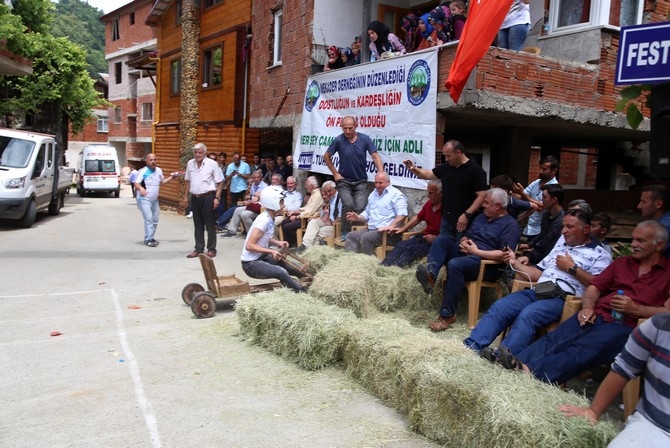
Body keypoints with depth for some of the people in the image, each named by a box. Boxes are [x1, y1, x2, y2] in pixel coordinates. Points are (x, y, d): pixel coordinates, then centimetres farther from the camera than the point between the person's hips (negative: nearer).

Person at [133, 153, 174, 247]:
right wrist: (141, 188, -42)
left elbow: (162, 181, 22)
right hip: (144, 199, -7)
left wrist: (171, 177, 10)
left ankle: (150, 237, 23)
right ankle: (148, 240, -15)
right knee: (148, 219, -16)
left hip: (155, 200, 7)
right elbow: (136, 183, -21)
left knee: (155, 219, 11)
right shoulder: (142, 172, -13)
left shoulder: (159, 170, 7)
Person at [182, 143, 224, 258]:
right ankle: (199, 249, 20)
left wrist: (217, 198, -12)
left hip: (208, 197, -5)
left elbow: (220, 182, -6)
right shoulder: (190, 163, 7)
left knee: (210, 225, 2)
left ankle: (211, 249, 12)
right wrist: (185, 196, 14)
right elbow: (188, 181, 16)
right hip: (195, 197, 5)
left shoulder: (212, 164, -7)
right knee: (198, 225, 11)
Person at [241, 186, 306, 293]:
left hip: (261, 257, 10)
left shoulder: (270, 218, 2)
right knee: (282, 273, -27)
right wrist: (271, 251, -27)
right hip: (251, 264, -10)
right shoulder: (264, 220, -24)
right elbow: (249, 246, -26)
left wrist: (278, 243, 2)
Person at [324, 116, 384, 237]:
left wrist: (381, 172, -23)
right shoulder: (338, 140, -10)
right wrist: (335, 173, -1)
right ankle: (345, 233, -2)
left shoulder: (365, 139, -7)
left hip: (361, 181, 1)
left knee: (360, 208, -8)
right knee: (348, 205, -19)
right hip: (344, 181, -1)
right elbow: (326, 157, 2)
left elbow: (375, 156, -9)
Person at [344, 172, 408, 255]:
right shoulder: (373, 194, 24)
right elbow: (367, 212, 34)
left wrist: (391, 226, -30)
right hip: (370, 229, 8)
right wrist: (358, 217, 12)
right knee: (350, 236, -9)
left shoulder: (395, 194, -3)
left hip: (386, 232, -8)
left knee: (366, 237, -31)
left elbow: (402, 214, -16)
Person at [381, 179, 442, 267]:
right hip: (424, 237, 8)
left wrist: (436, 238, -24)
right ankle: (383, 266, -26)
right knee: (401, 245, -12)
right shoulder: (429, 203, 8)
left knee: (411, 249, -27)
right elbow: (417, 218, 22)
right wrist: (402, 229, 18)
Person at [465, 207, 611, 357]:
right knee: (499, 306, -17)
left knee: (527, 315, -34)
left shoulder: (600, 254, 7)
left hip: (562, 299, -6)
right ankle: (472, 346, -24)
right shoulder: (560, 245, 28)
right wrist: (514, 262, 10)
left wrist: (572, 268, -7)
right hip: (537, 291, 6)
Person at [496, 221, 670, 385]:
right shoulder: (622, 262, 26)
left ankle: (531, 372, -54)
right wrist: (587, 307, -1)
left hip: (624, 325, -5)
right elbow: (595, 287, 19)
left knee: (581, 351, -33)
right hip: (596, 316, 5)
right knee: (553, 339, -25)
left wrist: (636, 309, -14)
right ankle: (519, 366, -45)